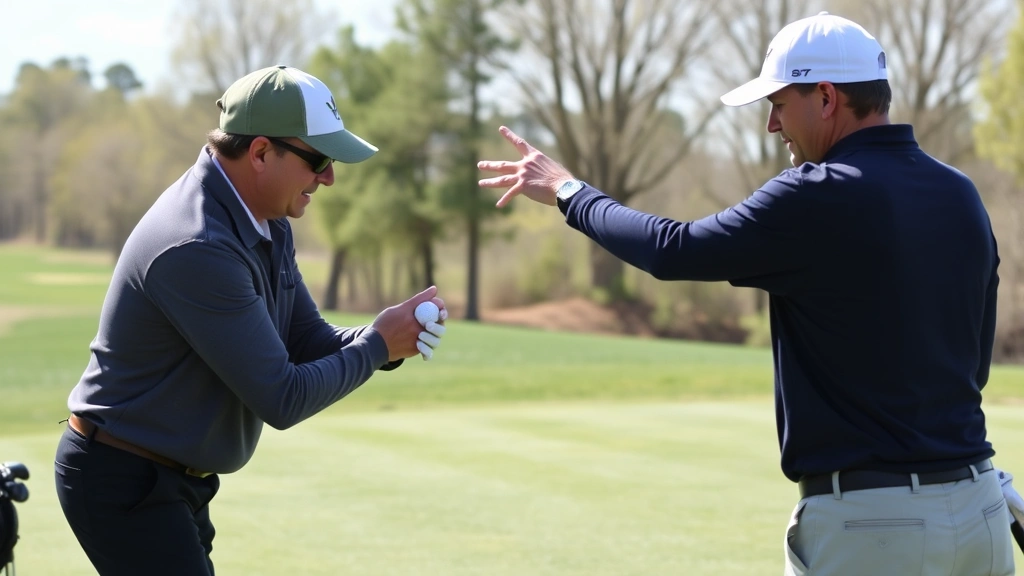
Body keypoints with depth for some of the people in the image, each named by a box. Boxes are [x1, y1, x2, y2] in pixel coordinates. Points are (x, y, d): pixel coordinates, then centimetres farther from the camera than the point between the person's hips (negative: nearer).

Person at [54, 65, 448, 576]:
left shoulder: (267, 222, 4)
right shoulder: (197, 249, -27)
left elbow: (305, 340, 9)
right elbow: (282, 400, -25)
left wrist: (386, 339, -9)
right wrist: (377, 345, -13)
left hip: (173, 478, 10)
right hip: (123, 481, -10)